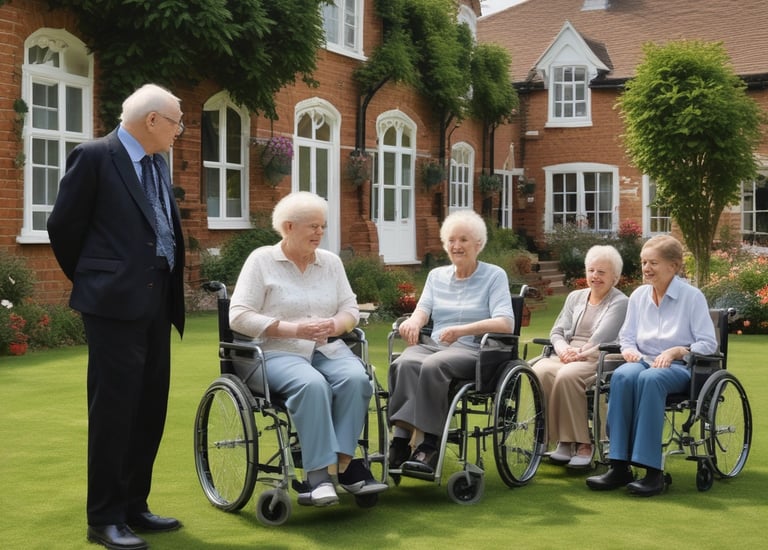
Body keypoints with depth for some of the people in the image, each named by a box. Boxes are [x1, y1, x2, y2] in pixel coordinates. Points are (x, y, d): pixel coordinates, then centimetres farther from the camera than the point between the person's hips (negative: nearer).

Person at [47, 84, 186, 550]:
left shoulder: (157, 162, 14)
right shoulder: (94, 157, -9)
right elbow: (63, 226, -5)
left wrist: (172, 288, 16)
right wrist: (90, 280, 7)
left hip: (156, 301, 8)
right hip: (115, 301, -8)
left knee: (150, 407, 11)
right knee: (114, 408, -4)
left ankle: (134, 506, 22)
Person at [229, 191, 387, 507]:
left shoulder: (331, 261, 15)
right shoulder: (261, 260, 2)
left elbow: (351, 309, 14)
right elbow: (238, 316, -7)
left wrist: (335, 324, -12)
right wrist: (293, 329, -17)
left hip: (327, 348, 4)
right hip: (277, 352, -4)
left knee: (356, 378, -29)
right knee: (312, 384, -36)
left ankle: (342, 462, -27)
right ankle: (319, 474, -35)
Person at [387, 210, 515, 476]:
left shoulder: (494, 276, 6)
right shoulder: (437, 276, 22)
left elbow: (505, 323, -8)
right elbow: (423, 309, 9)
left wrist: (463, 330, -24)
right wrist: (413, 322, -18)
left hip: (471, 350, -4)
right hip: (432, 344, 4)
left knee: (433, 366, -36)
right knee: (404, 363, -31)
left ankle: (427, 446, -36)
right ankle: (400, 441, -38)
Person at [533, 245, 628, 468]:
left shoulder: (620, 302, 5)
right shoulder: (575, 297, 23)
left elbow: (601, 337, -9)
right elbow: (557, 331, 14)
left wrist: (578, 354, -19)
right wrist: (563, 349, -7)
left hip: (598, 359, -5)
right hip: (567, 356, 5)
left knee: (567, 375, -37)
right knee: (540, 371, -29)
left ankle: (582, 444, -27)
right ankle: (562, 440, -22)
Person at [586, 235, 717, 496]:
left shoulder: (692, 296, 0)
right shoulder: (638, 295, 14)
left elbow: (709, 343, -3)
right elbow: (626, 337, 17)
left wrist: (676, 351, -18)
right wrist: (629, 350, -7)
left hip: (679, 367, -4)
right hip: (644, 361, 4)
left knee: (650, 379, -39)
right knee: (622, 376, -34)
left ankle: (653, 470, -37)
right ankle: (619, 466, -35)